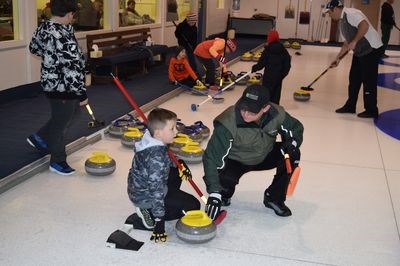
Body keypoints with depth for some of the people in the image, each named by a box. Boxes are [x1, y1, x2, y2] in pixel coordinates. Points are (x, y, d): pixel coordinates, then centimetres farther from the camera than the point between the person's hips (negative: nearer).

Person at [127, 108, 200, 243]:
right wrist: (159, 219, -30)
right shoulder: (157, 156, -33)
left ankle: (171, 200, 13)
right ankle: (150, 214, -5)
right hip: (146, 197, -9)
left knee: (176, 170, 21)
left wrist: (180, 165, 4)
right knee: (193, 205, -5)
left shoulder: (151, 141, -5)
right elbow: (156, 189, -32)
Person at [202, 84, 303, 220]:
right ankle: (225, 193, 9)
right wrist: (214, 193, -40)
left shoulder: (277, 114, -23)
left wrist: (291, 143, -26)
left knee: (292, 155, -20)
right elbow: (212, 156, -35)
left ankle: (274, 198, 1)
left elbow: (296, 128, -1)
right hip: (235, 161, -3)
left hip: (264, 156, 4)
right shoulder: (227, 123, -36)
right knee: (224, 179, -33)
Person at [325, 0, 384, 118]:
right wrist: (338, 58, 20)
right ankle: (350, 106, 23)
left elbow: (364, 25, -32)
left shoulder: (350, 13, -16)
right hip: (360, 52, 10)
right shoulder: (342, 20, 16)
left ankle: (371, 111, 6)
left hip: (372, 50, -10)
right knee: (354, 79, 13)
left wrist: (354, 41, -35)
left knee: (369, 80, -4)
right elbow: (347, 42, 22)